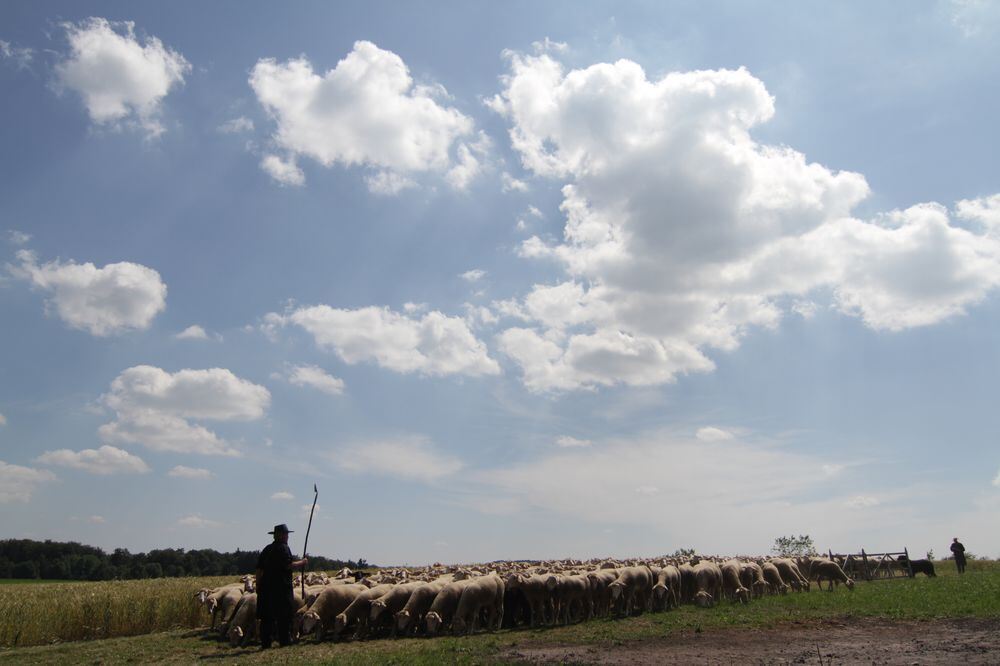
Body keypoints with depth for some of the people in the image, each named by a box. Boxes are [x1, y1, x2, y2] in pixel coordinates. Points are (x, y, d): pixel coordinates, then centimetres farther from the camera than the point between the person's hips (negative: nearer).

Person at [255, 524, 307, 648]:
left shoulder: (266, 549, 15)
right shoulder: (283, 548, -9)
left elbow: (259, 569, 15)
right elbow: (289, 565, -18)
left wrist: (258, 586, 19)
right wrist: (302, 563, -3)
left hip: (266, 586, 7)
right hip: (281, 587, -7)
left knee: (267, 616, 9)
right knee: (284, 616, 1)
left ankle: (265, 642, 11)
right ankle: (285, 640, 3)